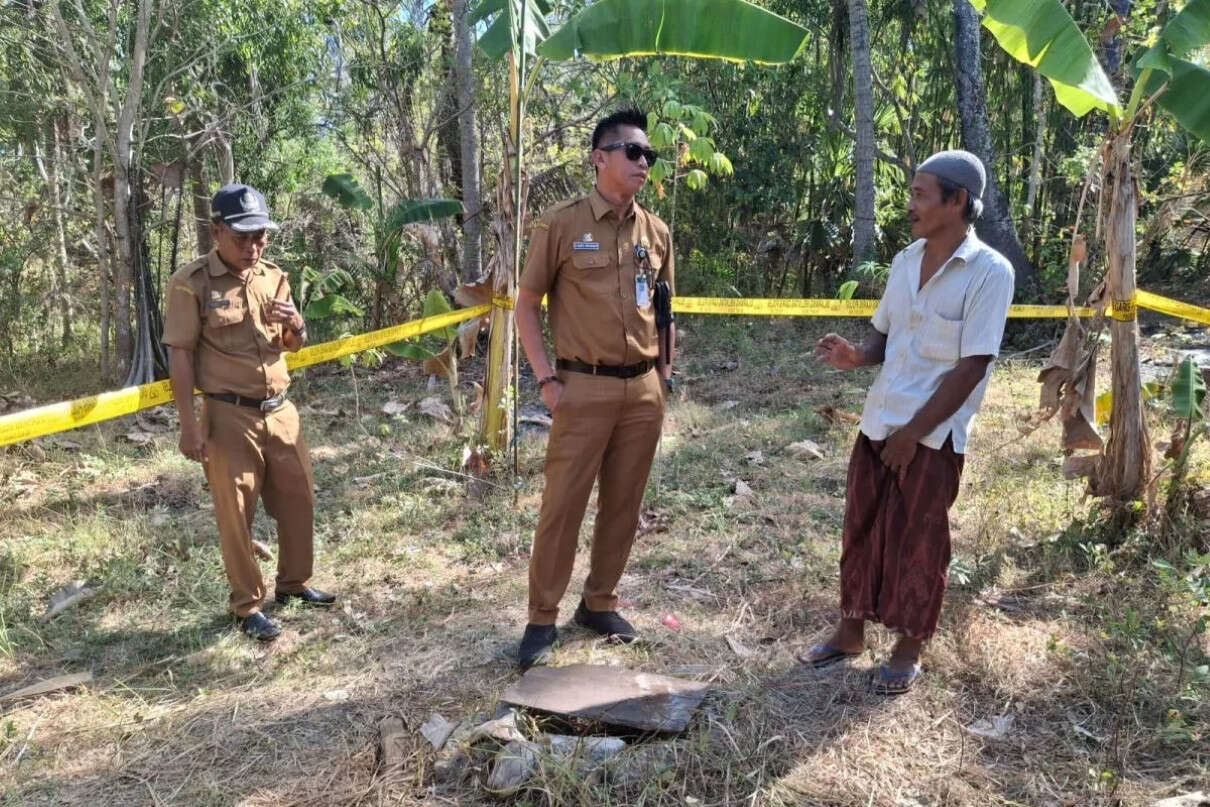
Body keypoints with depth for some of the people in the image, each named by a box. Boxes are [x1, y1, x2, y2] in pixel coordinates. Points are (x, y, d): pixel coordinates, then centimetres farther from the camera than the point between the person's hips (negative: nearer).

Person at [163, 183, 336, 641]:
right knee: (235, 513, 4)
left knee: (299, 497, 14)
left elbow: (294, 346, 15)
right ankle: (248, 606, 19)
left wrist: (295, 325, -9)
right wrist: (189, 423, -14)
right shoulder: (191, 283, -10)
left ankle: (293, 582, 33)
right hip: (229, 416, -5)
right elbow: (182, 356, -10)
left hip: (280, 411, 6)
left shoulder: (274, 277, 6)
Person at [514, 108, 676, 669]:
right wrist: (546, 377, -8)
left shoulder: (657, 232, 9)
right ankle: (542, 619, 14)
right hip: (584, 388, -4)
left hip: (644, 390, 5)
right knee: (563, 506, -1)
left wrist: (666, 372, 12)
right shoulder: (561, 224, -4)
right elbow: (527, 305, -1)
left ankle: (599, 604, 28)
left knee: (624, 504, 11)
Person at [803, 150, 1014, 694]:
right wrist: (856, 357, -8)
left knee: (917, 543, 6)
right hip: (878, 422, 6)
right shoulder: (905, 261, 7)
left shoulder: (989, 272, -13)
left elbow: (971, 368, -16)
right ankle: (851, 630, 29)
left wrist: (912, 432, -16)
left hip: (933, 435, -6)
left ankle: (908, 649, 24)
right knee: (862, 530, 13)